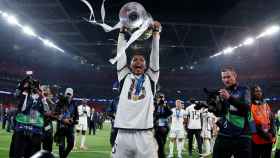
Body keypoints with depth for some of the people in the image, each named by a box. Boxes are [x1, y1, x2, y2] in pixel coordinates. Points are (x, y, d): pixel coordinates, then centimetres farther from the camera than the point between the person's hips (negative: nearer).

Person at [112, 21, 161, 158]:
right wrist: (122, 32, 17)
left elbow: (155, 55, 14)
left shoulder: (150, 78, 16)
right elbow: (121, 54, 15)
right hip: (123, 135, 1)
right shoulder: (124, 77, 17)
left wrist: (155, 32, 15)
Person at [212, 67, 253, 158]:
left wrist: (229, 98, -27)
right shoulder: (222, 92, 13)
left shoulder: (244, 90, 3)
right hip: (224, 135, 3)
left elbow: (247, 107, -14)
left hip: (242, 136, -3)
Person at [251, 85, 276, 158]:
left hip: (268, 139, 6)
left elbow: (272, 119, 12)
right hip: (256, 139, -6)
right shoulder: (250, 106, -6)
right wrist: (263, 133, -15)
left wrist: (272, 132, -3)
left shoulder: (266, 105, 15)